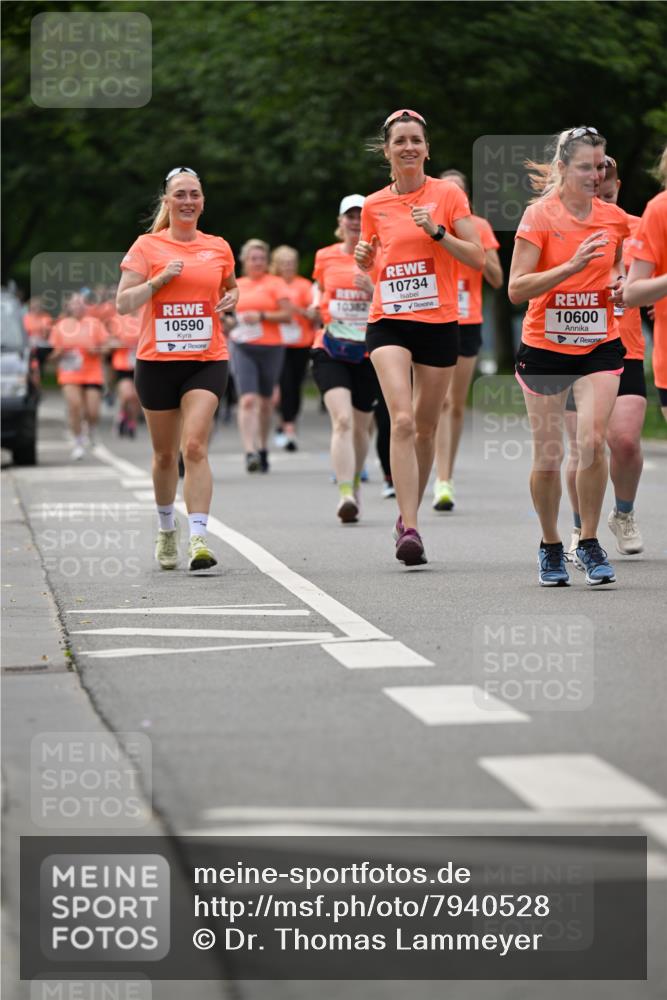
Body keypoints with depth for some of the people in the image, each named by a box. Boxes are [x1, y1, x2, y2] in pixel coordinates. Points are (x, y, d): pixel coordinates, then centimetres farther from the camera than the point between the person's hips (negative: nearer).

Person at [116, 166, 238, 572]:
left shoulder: (218, 248, 8)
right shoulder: (147, 246, 1)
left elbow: (231, 286, 27)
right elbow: (123, 303, -3)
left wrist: (232, 298, 4)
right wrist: (160, 279, -15)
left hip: (207, 360, 0)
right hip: (157, 361, 0)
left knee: (195, 446, -17)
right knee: (165, 453, 11)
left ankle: (198, 538, -23)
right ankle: (167, 529, 33)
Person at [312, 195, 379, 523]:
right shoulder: (325, 257, 6)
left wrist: (373, 291, -18)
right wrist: (316, 304, 9)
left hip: (368, 352, 1)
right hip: (330, 351, -1)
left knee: (360, 426, 13)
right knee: (342, 420, -20)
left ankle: (355, 483, 39)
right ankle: (345, 495, -27)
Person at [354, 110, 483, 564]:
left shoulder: (448, 194, 0)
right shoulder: (374, 205, 7)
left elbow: (478, 257, -3)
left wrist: (436, 230, -15)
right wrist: (364, 256, -1)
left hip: (439, 323, 0)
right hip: (389, 323, 0)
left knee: (425, 427, 8)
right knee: (402, 420, -18)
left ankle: (408, 517, 28)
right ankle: (410, 529, -23)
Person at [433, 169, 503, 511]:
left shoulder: (479, 227, 5)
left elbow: (497, 280, 4)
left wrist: (478, 251, -12)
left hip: (468, 324, 2)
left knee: (457, 405, 7)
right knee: (441, 400, -14)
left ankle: (447, 477, 18)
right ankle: (442, 482, -17)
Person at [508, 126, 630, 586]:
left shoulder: (614, 218, 2)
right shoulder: (539, 216, -9)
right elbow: (516, 289, -15)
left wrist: (619, 284, 0)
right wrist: (572, 266, -24)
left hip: (600, 346, 2)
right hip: (544, 347, -2)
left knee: (592, 441, -16)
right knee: (547, 457, 2)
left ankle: (589, 543, -1)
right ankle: (550, 546, 22)